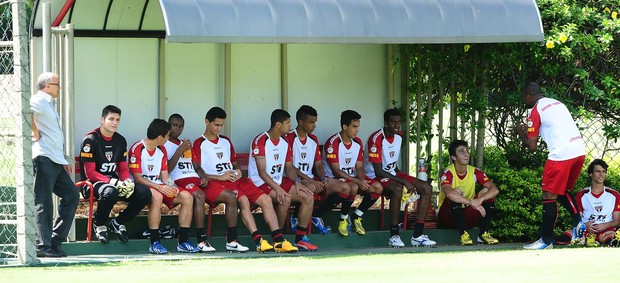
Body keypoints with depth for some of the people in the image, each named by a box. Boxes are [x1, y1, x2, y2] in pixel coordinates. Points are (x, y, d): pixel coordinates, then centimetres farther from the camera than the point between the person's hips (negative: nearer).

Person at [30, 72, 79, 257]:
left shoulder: (50, 104, 25)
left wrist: (63, 161, 22)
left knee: (71, 195, 9)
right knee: (43, 203, -9)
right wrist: (35, 132, -19)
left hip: (56, 162, 10)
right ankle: (43, 247, -10)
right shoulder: (39, 101, -5)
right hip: (43, 158, -10)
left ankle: (55, 242, 11)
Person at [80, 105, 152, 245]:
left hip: (114, 182, 7)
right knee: (110, 192, -41)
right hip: (92, 183, -7)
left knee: (144, 193, -16)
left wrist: (128, 181, -9)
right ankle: (99, 224, -12)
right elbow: (90, 173, -15)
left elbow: (123, 168, 15)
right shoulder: (91, 140, -11)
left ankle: (118, 223, 3)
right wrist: (113, 182, -26)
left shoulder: (120, 141, 11)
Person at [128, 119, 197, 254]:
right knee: (156, 197, -39)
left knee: (187, 197, -13)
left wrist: (170, 187, -10)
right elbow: (137, 178, -17)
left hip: (159, 186, 8)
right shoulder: (137, 149, -12)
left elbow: (164, 175, 13)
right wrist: (159, 187, -28)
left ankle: (183, 241, -11)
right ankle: (154, 243, -36)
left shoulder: (162, 150, 13)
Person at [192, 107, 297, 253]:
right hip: (215, 183, -7)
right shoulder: (200, 144, 3)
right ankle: (259, 241, -40)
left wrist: (237, 171, 5)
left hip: (234, 180, 7)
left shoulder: (226, 141, 25)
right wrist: (220, 177, -14)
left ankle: (279, 240, -19)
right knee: (243, 199, -33)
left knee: (265, 199, -13)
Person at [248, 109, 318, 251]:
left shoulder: (284, 143, 12)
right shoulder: (260, 141, -14)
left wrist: (297, 182, -6)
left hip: (279, 181, 8)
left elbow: (289, 167, 15)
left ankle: (300, 238, -5)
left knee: (308, 197, -8)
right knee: (285, 199, -34)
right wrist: (277, 188, -30)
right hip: (261, 184, -8)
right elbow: (261, 171, -19)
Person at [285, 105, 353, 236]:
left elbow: (318, 164, 14)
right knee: (311, 187, -42)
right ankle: (298, 218, -19)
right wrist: (310, 180, -21)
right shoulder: (289, 139, -8)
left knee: (345, 187, -12)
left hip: (311, 178, 8)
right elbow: (289, 167, -14)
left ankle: (315, 215, -5)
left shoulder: (313, 140, 16)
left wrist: (323, 179, -8)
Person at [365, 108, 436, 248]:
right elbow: (378, 171, -22)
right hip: (376, 178, -9)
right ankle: (394, 235, -32)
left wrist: (401, 174, 0)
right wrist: (404, 181, -24)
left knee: (427, 188, -6)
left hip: (393, 174, 9)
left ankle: (417, 235, -11)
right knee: (397, 189, -39)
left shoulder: (399, 136, 7)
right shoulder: (376, 139, -20)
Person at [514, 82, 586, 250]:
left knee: (549, 195, 1)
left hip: (561, 154, -8)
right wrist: (530, 130, 33)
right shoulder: (557, 103, 20)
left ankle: (546, 240, 3)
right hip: (579, 151, 8)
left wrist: (520, 133, 17)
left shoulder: (536, 111, -2)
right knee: (564, 191, 23)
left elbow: (531, 146, -2)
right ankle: (577, 222, 5)